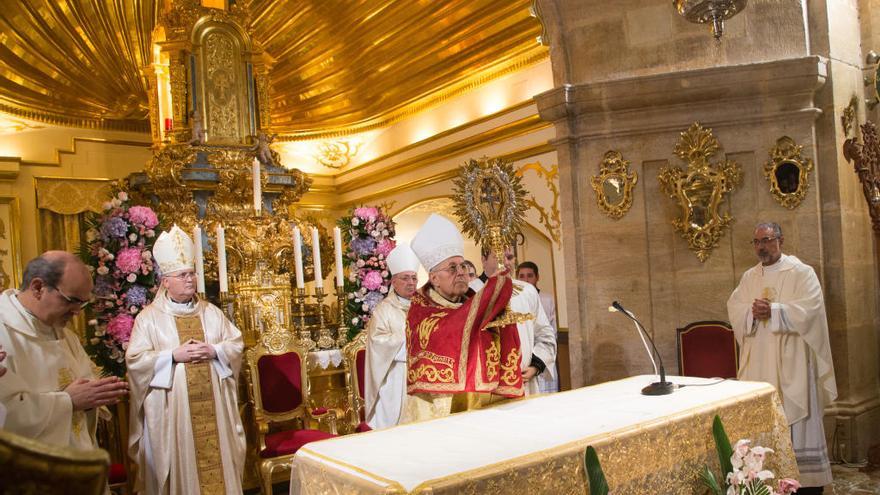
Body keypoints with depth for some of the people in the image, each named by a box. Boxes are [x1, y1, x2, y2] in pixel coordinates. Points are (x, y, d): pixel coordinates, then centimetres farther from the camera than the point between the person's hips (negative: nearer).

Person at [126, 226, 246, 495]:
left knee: (219, 457, 7)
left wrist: (214, 351, -11)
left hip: (213, 405, 3)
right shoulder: (149, 317, 0)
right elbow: (135, 359, -6)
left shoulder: (211, 312, 10)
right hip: (173, 408, -3)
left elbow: (236, 344, 8)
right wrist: (174, 356, -16)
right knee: (181, 462, 4)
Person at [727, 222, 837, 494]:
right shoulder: (749, 276, 14)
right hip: (758, 361, 4)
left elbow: (809, 308, -13)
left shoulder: (802, 272, -1)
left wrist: (773, 311, -20)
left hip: (790, 359, -4)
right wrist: (752, 311, -15)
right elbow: (733, 307, 5)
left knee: (796, 419, -1)